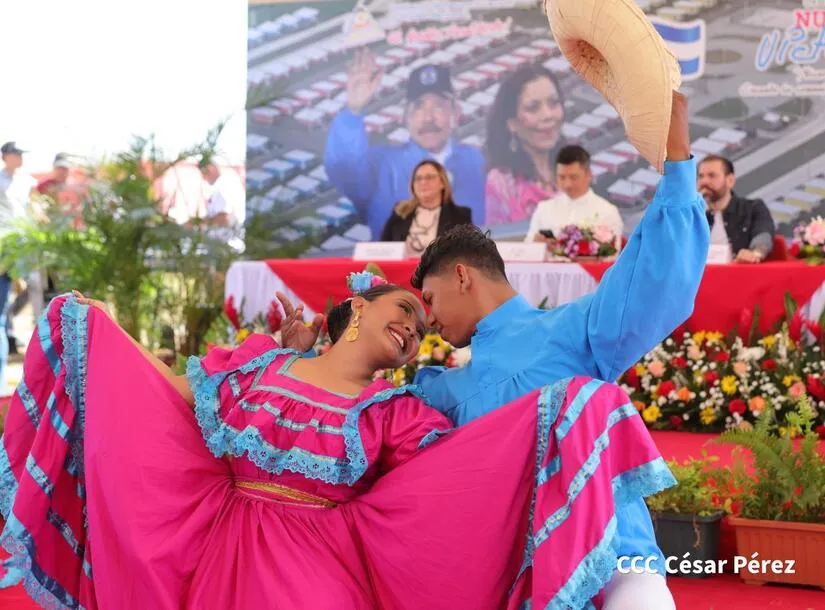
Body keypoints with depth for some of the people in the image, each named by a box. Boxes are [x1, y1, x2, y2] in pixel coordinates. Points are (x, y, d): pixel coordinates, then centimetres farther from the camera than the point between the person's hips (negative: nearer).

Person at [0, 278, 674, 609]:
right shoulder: (259, 362, 10)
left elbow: (475, 468, -3)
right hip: (218, 549, 2)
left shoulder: (399, 415, 5)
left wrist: (555, 414, -10)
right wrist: (97, 330, 14)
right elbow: (177, 398, 16)